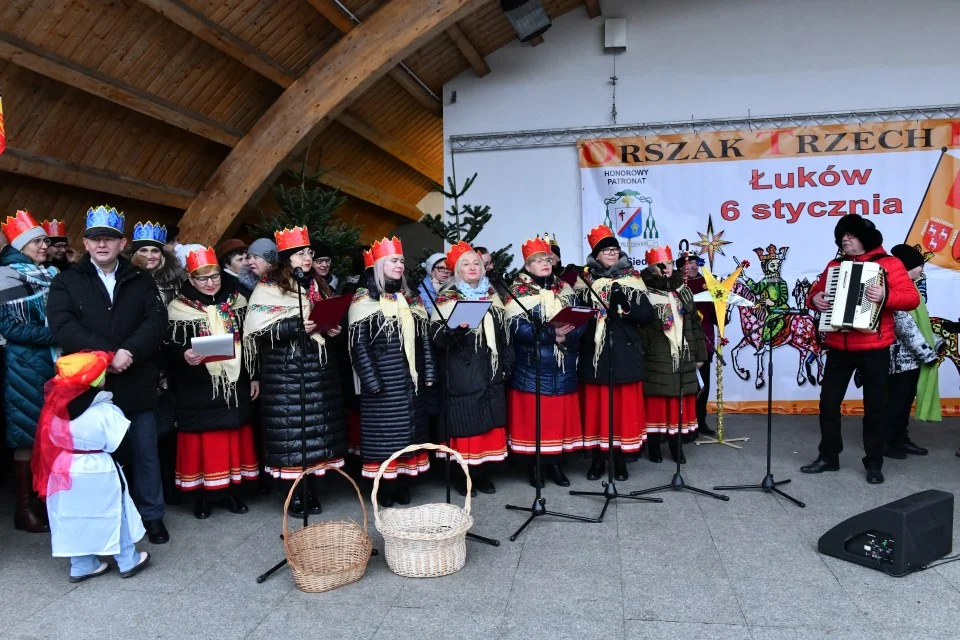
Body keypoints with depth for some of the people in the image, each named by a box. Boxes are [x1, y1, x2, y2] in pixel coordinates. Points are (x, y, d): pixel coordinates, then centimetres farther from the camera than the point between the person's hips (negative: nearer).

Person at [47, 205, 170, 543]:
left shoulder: (141, 280, 10)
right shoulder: (66, 282, 7)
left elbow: (157, 321, -3)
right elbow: (62, 327, -8)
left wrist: (129, 351, -19)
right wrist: (107, 353, -18)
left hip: (137, 385, 1)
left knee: (146, 453, 8)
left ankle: (152, 515, 23)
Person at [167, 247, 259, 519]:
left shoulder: (237, 301, 6)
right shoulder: (179, 308, -2)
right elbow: (169, 347, -3)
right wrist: (184, 355, -25)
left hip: (235, 383, 3)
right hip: (198, 388, -2)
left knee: (234, 437, 8)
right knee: (203, 439, 2)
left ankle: (232, 491, 21)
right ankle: (202, 495, 16)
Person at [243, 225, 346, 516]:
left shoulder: (316, 285, 15)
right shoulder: (268, 288, -5)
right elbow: (257, 330, -14)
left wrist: (331, 329, 5)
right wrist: (296, 326, -21)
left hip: (318, 368, 6)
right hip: (284, 371, -6)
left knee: (318, 428, 7)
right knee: (290, 429, -2)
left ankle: (312, 490, 19)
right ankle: (294, 494, 11)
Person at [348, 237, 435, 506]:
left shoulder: (411, 298, 13)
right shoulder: (364, 299, -5)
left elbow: (424, 338, 15)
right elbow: (359, 343, -10)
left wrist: (428, 372, 9)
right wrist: (372, 380, -16)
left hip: (411, 377, 6)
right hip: (383, 378, -6)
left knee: (410, 429, 9)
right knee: (384, 430, -1)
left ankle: (403, 483, 21)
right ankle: (384, 487, 11)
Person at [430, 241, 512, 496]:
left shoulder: (492, 297, 12)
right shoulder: (446, 299, -3)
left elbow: (503, 335, 16)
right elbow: (437, 338, -11)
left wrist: (507, 365, 11)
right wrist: (456, 326, -30)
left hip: (490, 372, 5)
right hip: (461, 374, -5)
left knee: (490, 422, 8)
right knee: (464, 423, -3)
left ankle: (483, 472, 20)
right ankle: (463, 476, 10)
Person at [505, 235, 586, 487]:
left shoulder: (565, 289, 12)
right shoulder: (519, 291, -1)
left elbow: (581, 321, 4)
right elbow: (518, 327, -15)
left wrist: (567, 334, -17)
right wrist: (551, 332, -23)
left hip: (563, 366, 4)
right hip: (532, 367, -4)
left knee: (561, 414, 7)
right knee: (534, 415, -1)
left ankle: (555, 463, 20)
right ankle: (535, 465, 12)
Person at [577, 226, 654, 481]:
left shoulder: (632, 281, 6)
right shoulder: (585, 280, 7)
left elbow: (648, 315, -2)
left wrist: (625, 305, -15)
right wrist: (594, 315, -16)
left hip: (625, 353, 0)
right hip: (594, 353, 0)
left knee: (624, 406, 2)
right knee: (596, 406, 3)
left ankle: (620, 459, 15)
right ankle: (598, 458, 15)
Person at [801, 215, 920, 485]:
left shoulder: (888, 264, -4)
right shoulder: (834, 265, 10)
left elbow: (912, 297, -12)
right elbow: (815, 292, 18)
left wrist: (886, 296, -30)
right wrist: (815, 299, -5)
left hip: (874, 348, -4)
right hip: (839, 347, 4)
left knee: (875, 406, 6)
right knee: (828, 402, 6)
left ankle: (874, 464, 18)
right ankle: (828, 457, 19)